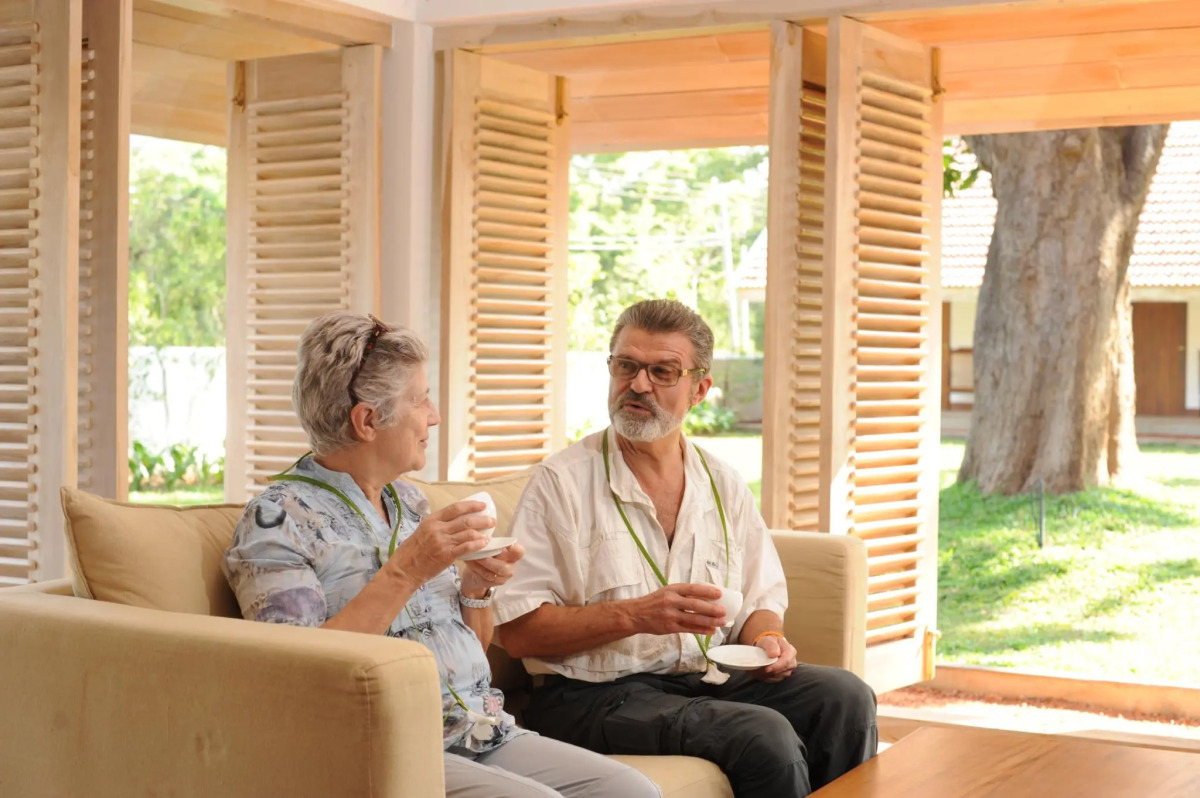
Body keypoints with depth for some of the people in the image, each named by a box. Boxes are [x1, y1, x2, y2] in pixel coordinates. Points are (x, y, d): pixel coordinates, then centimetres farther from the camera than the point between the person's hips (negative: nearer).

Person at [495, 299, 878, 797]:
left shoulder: (724, 486, 11)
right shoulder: (562, 483, -5)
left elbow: (760, 601, 18)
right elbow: (518, 630, -11)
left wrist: (766, 639, -5)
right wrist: (634, 616, -20)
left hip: (709, 680, 6)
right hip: (596, 695, -5)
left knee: (845, 697, -16)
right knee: (764, 735, -27)